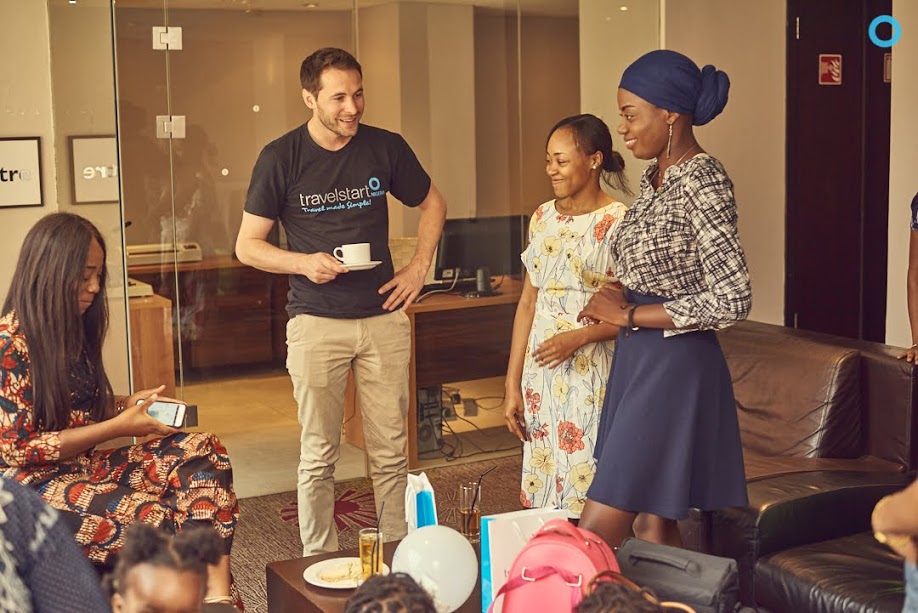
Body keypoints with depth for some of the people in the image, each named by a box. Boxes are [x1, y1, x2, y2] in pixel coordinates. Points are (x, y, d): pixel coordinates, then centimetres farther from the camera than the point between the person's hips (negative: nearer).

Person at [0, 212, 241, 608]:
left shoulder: (70, 330, 11)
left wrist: (126, 405, 1)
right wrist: (118, 426, -17)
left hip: (82, 466, 8)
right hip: (32, 484, -8)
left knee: (202, 449, -15)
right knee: (152, 519, -32)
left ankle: (219, 591, -29)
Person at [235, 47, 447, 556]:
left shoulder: (386, 148, 2)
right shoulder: (281, 159, -4)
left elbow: (432, 204, 19)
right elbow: (247, 246, 0)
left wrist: (419, 268, 7)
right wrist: (305, 263, -16)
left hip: (384, 317, 2)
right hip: (316, 323, -2)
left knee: (391, 452, 6)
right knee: (318, 455, 3)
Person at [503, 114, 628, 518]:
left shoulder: (619, 223, -8)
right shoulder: (543, 218, 10)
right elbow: (528, 302, 12)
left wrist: (579, 337, -21)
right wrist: (513, 385, 10)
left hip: (593, 375, -5)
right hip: (541, 373, 6)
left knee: (590, 501, -3)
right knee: (541, 500, 9)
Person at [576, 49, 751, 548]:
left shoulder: (701, 181, -17)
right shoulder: (655, 178, 10)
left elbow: (732, 300, -23)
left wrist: (628, 315, -17)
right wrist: (614, 304, 1)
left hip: (675, 366, -9)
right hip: (638, 359, 9)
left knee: (594, 538, -7)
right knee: (653, 524, 14)